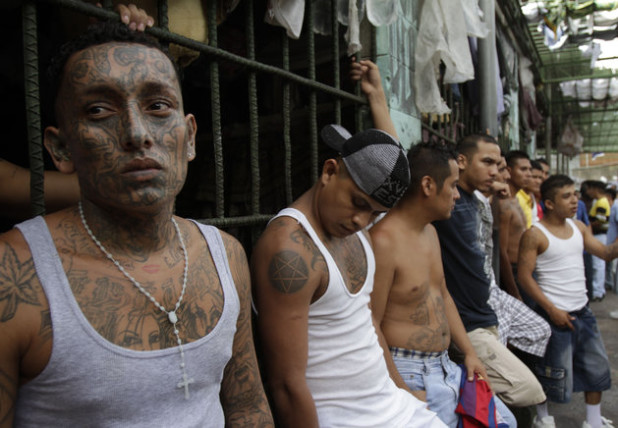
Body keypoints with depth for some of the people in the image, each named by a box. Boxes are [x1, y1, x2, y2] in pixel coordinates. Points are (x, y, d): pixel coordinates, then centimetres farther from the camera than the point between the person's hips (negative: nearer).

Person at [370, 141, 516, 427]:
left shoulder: (430, 231, 9)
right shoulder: (383, 240, -23)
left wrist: (469, 352, 14)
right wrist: (401, 390, -19)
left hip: (445, 367, 9)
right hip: (408, 374, -9)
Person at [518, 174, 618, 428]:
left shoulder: (578, 227, 7)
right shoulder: (535, 235, -14)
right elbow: (524, 276, -16)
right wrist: (552, 310, -18)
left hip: (582, 311, 7)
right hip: (555, 313, -7)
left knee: (597, 367, 17)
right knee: (555, 373, 3)